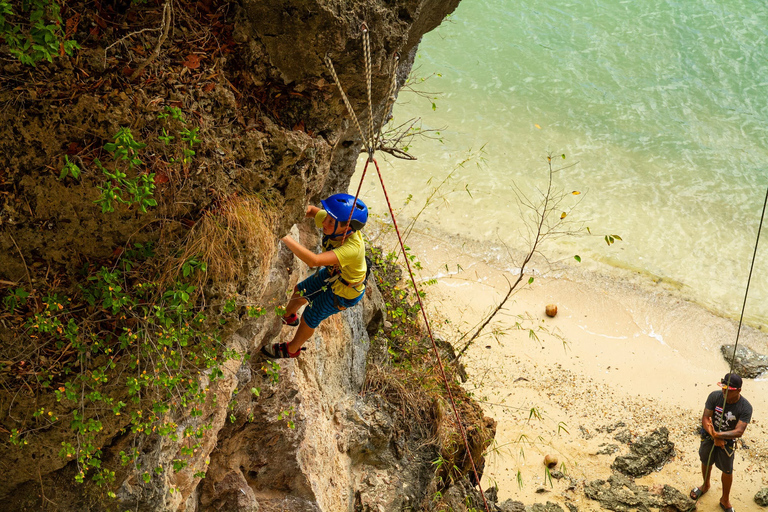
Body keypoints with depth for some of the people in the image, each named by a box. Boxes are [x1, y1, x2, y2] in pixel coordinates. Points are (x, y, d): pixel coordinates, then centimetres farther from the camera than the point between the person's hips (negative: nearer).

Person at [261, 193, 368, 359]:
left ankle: (291, 350, 43)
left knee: (309, 318, 13)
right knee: (300, 291, 26)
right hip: (332, 274, 6)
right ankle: (288, 316, 60)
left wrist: (284, 236, -62)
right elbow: (311, 210, -9)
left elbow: (313, 260, -58)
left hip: (345, 291, -6)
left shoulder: (353, 247, -47)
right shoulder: (335, 226, -28)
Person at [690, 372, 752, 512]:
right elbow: (705, 418, -18)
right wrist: (714, 437, -29)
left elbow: (739, 432, -31)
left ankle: (725, 500, 36)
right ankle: (706, 485, 53)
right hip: (709, 436, 2)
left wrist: (718, 435, -44)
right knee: (706, 462, 23)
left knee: (727, 471, 12)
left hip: (728, 440, -2)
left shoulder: (745, 408, -26)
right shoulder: (714, 396, -23)